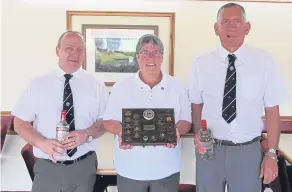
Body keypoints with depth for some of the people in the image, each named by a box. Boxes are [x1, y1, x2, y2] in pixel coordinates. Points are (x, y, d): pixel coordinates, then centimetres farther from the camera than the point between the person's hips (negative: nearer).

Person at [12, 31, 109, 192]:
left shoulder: (96, 86, 1)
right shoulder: (37, 84, 0)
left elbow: (105, 122, 4)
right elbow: (20, 123, 1)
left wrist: (87, 134, -17)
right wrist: (42, 143, -16)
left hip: (84, 166, 1)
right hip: (47, 167, 0)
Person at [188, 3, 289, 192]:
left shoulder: (265, 61, -6)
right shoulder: (201, 63, -2)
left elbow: (272, 110, -3)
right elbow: (196, 103, 7)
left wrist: (271, 154, -4)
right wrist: (198, 132, -9)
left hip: (248, 150, -1)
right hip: (209, 148, 1)